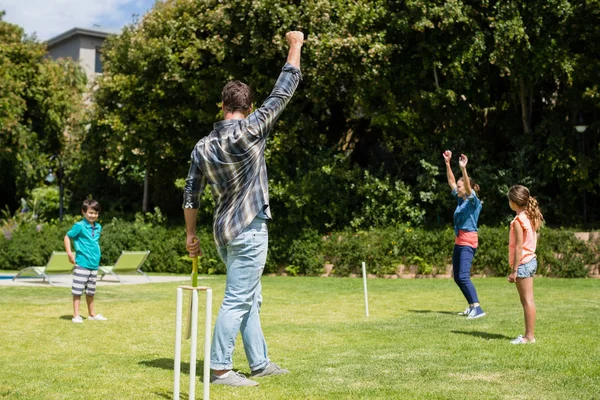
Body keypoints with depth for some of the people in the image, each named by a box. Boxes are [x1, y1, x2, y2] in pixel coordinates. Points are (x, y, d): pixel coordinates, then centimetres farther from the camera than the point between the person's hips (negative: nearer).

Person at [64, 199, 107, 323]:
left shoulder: (98, 227, 10)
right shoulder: (79, 226, -9)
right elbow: (67, 237, -5)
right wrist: (69, 253, -13)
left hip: (94, 265, 7)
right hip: (82, 264, -6)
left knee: (91, 291, 17)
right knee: (77, 290, -3)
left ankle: (92, 314, 27)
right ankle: (76, 315, 2)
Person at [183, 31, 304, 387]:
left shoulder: (204, 146, 5)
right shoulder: (250, 130, -12)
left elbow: (191, 195, 6)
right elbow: (284, 92, -9)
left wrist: (191, 234, 16)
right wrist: (296, 45, 0)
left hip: (225, 231, 7)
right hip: (249, 230, -7)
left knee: (250, 299, 16)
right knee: (237, 301, -4)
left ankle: (260, 363, 22)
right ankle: (220, 368, -2)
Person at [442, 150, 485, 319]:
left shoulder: (473, 201, -8)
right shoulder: (460, 200, 12)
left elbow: (468, 187, -27)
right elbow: (451, 181, 15)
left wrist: (463, 168, -37)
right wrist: (447, 163, 11)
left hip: (468, 242, -9)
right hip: (459, 241, 9)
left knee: (463, 276, -19)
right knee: (457, 278, 11)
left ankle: (478, 308, -21)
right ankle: (471, 306, 19)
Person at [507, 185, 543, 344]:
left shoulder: (518, 221, -17)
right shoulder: (531, 217, 10)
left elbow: (519, 247, -19)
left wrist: (514, 270, -17)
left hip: (523, 263, -9)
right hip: (531, 260, 9)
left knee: (527, 301, -5)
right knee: (528, 300, 12)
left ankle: (529, 336, -1)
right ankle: (529, 335, 17)